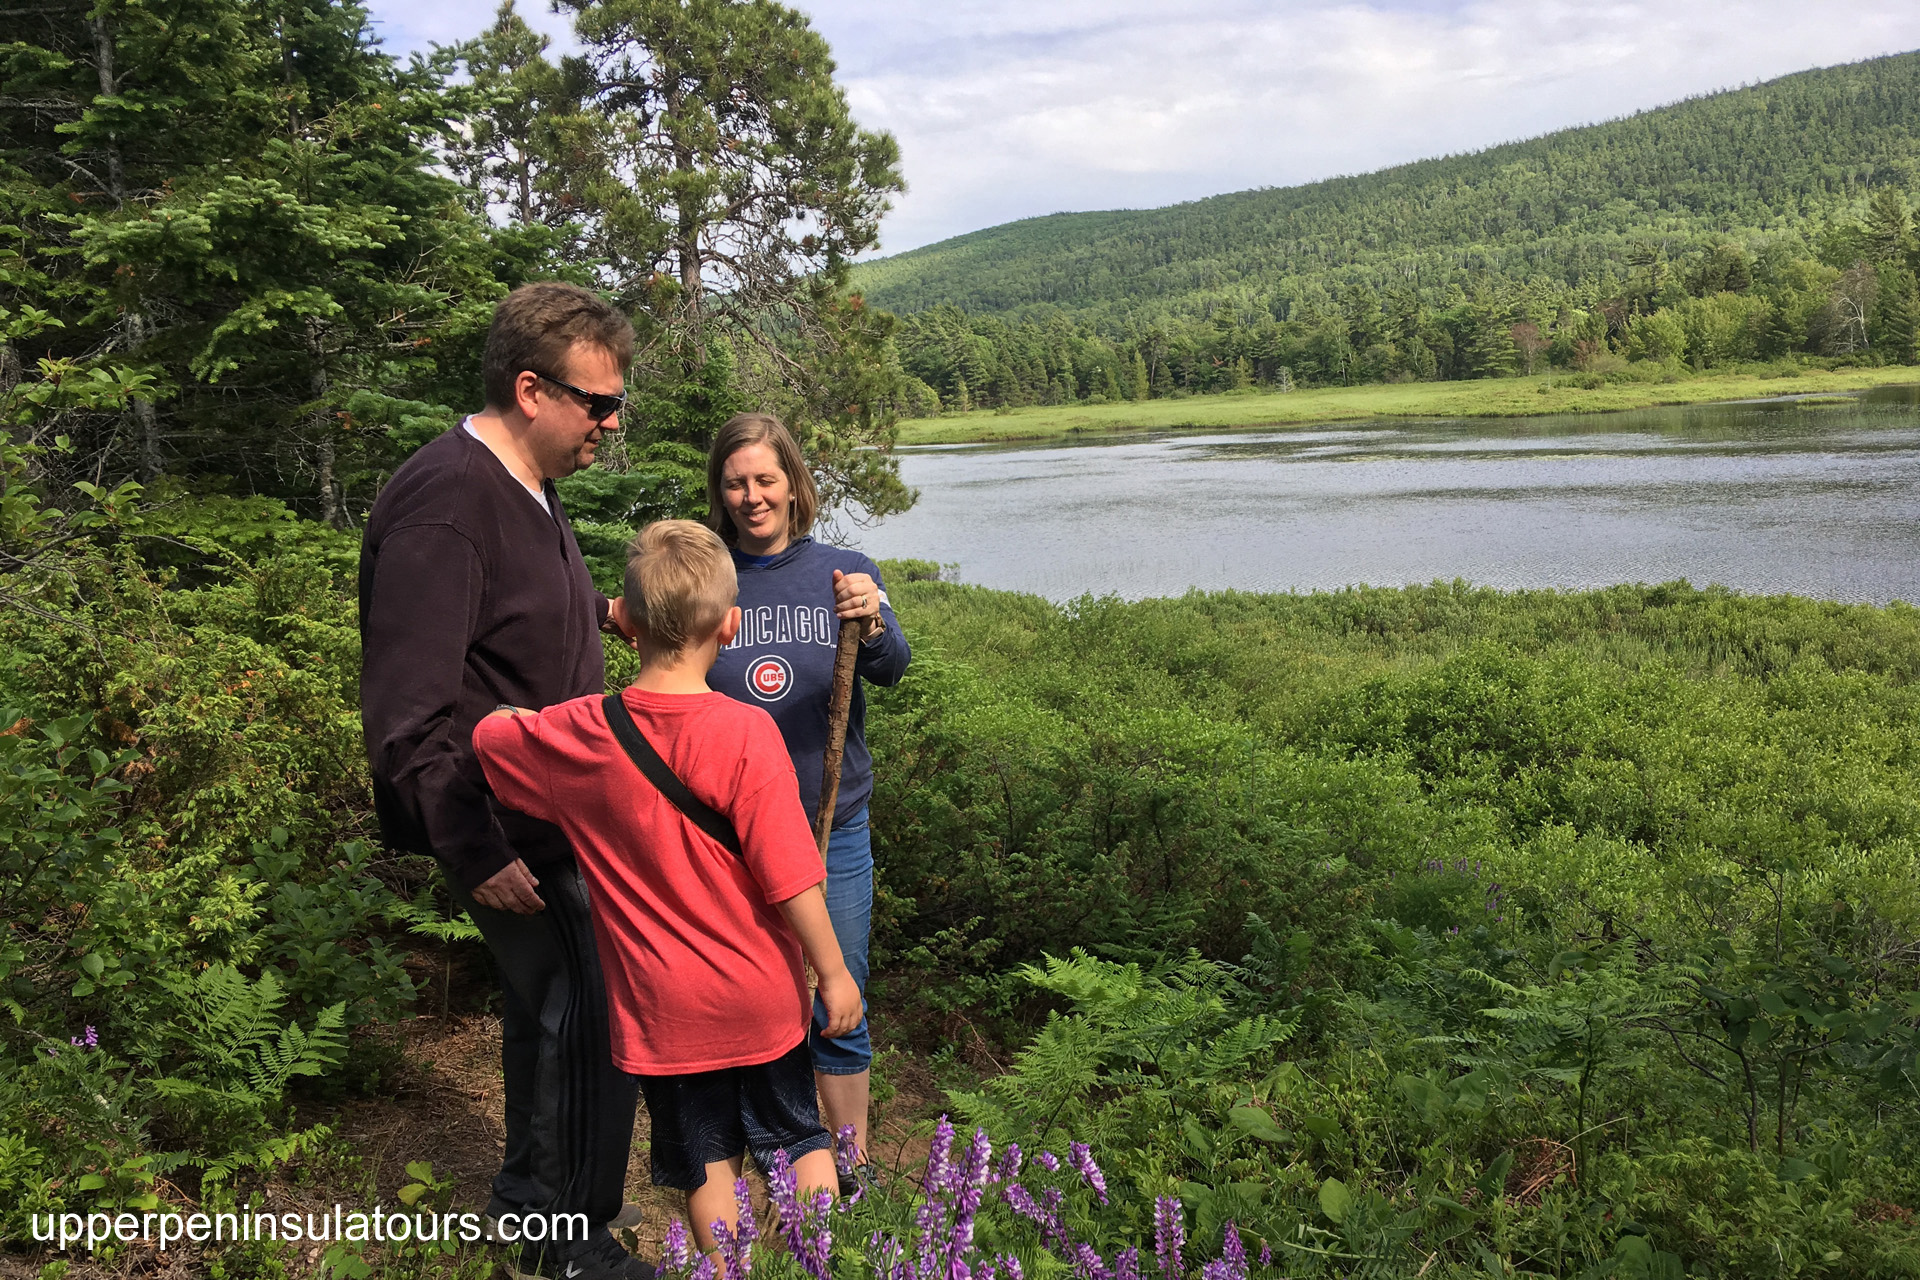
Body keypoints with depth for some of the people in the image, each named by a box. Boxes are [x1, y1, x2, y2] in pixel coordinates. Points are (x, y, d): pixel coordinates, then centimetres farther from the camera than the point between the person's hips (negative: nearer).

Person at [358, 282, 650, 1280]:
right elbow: (409, 713, -25)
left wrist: (602, 612, 13)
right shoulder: (444, 504, -22)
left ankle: (531, 1198, 40)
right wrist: (475, 855, -24)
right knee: (591, 1018, -3)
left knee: (545, 1004, 21)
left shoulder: (523, 487, 10)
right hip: (508, 837, -10)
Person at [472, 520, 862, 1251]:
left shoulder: (578, 735, -12)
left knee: (705, 1165, 16)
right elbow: (791, 878, -19)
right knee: (801, 1142, 19)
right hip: (762, 997, -1)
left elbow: (481, 734, 7)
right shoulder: (746, 733, -21)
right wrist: (833, 973, -8)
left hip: (663, 1005, 2)